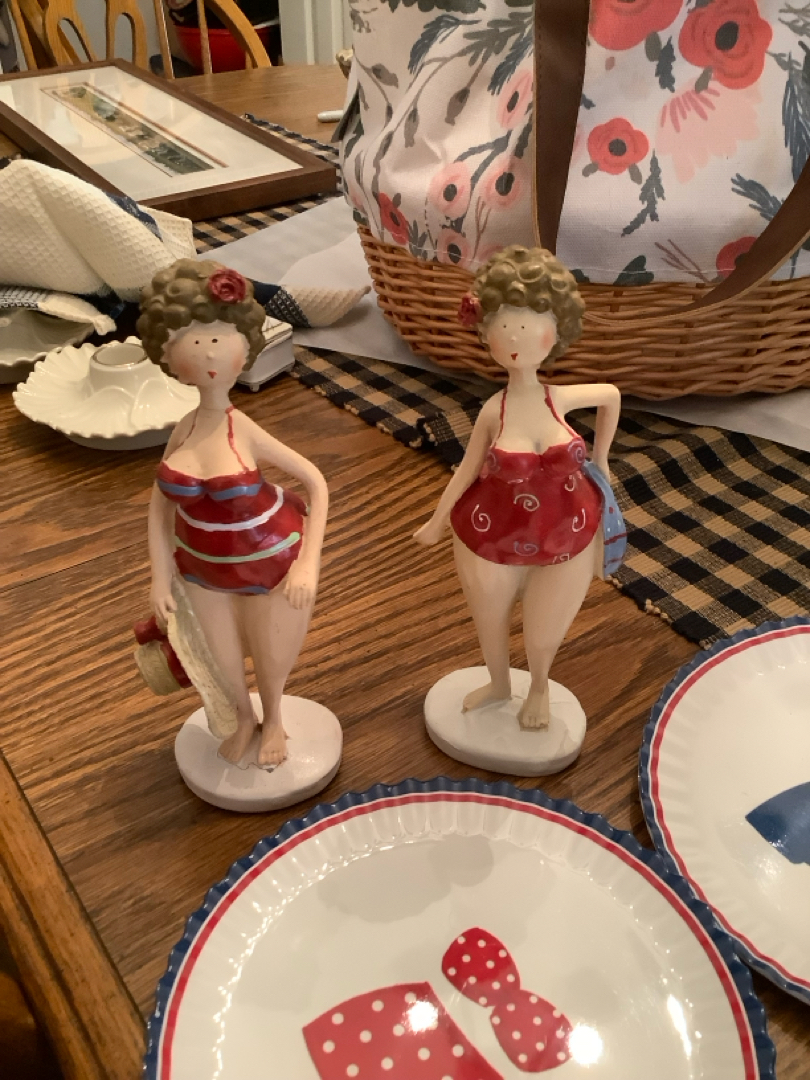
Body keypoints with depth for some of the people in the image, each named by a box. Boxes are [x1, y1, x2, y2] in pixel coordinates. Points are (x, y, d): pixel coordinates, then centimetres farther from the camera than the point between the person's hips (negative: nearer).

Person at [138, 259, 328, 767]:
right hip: (204, 567, 3)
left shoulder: (246, 432, -25)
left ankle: (273, 720, 53)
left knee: (272, 661, 19)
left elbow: (316, 481, -18)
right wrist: (161, 576, -5)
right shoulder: (183, 431, -16)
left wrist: (308, 563, -21)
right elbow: (161, 503, -4)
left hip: (272, 560, -3)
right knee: (224, 664, 21)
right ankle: (244, 717, 54)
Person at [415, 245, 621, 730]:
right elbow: (468, 469, -4)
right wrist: (438, 520, 7)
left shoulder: (561, 398, -17)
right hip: (496, 538, -1)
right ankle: (499, 685, 57)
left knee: (543, 637, 19)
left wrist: (600, 459, 10)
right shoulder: (493, 412, -19)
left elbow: (613, 394, 5)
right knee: (491, 625, 23)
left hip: (566, 537, 1)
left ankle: (539, 689, 55)